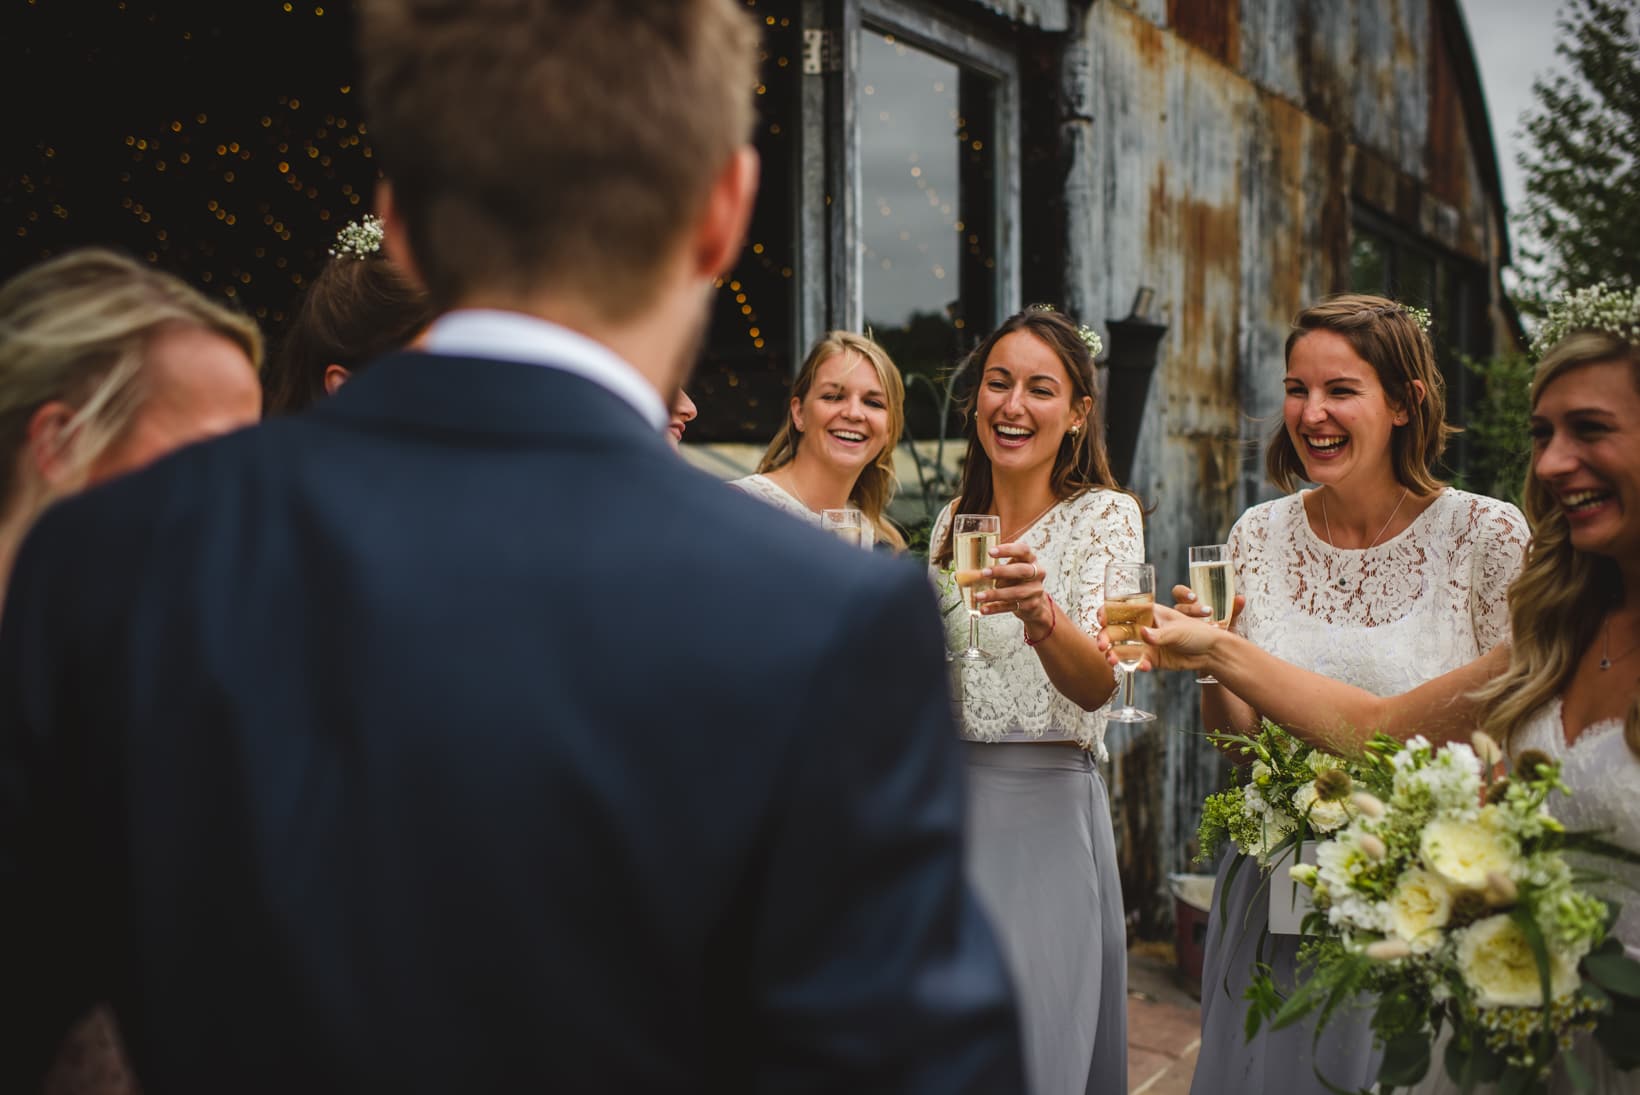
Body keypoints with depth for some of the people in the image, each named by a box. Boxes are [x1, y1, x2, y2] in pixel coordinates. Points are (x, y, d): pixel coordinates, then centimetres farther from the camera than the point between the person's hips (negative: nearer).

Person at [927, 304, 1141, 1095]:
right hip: (944, 801, 5)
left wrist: (1040, 612, -39)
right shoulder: (955, 521, 10)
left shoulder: (1106, 515, -6)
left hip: (1045, 809, -5)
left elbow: (1098, 683, -22)